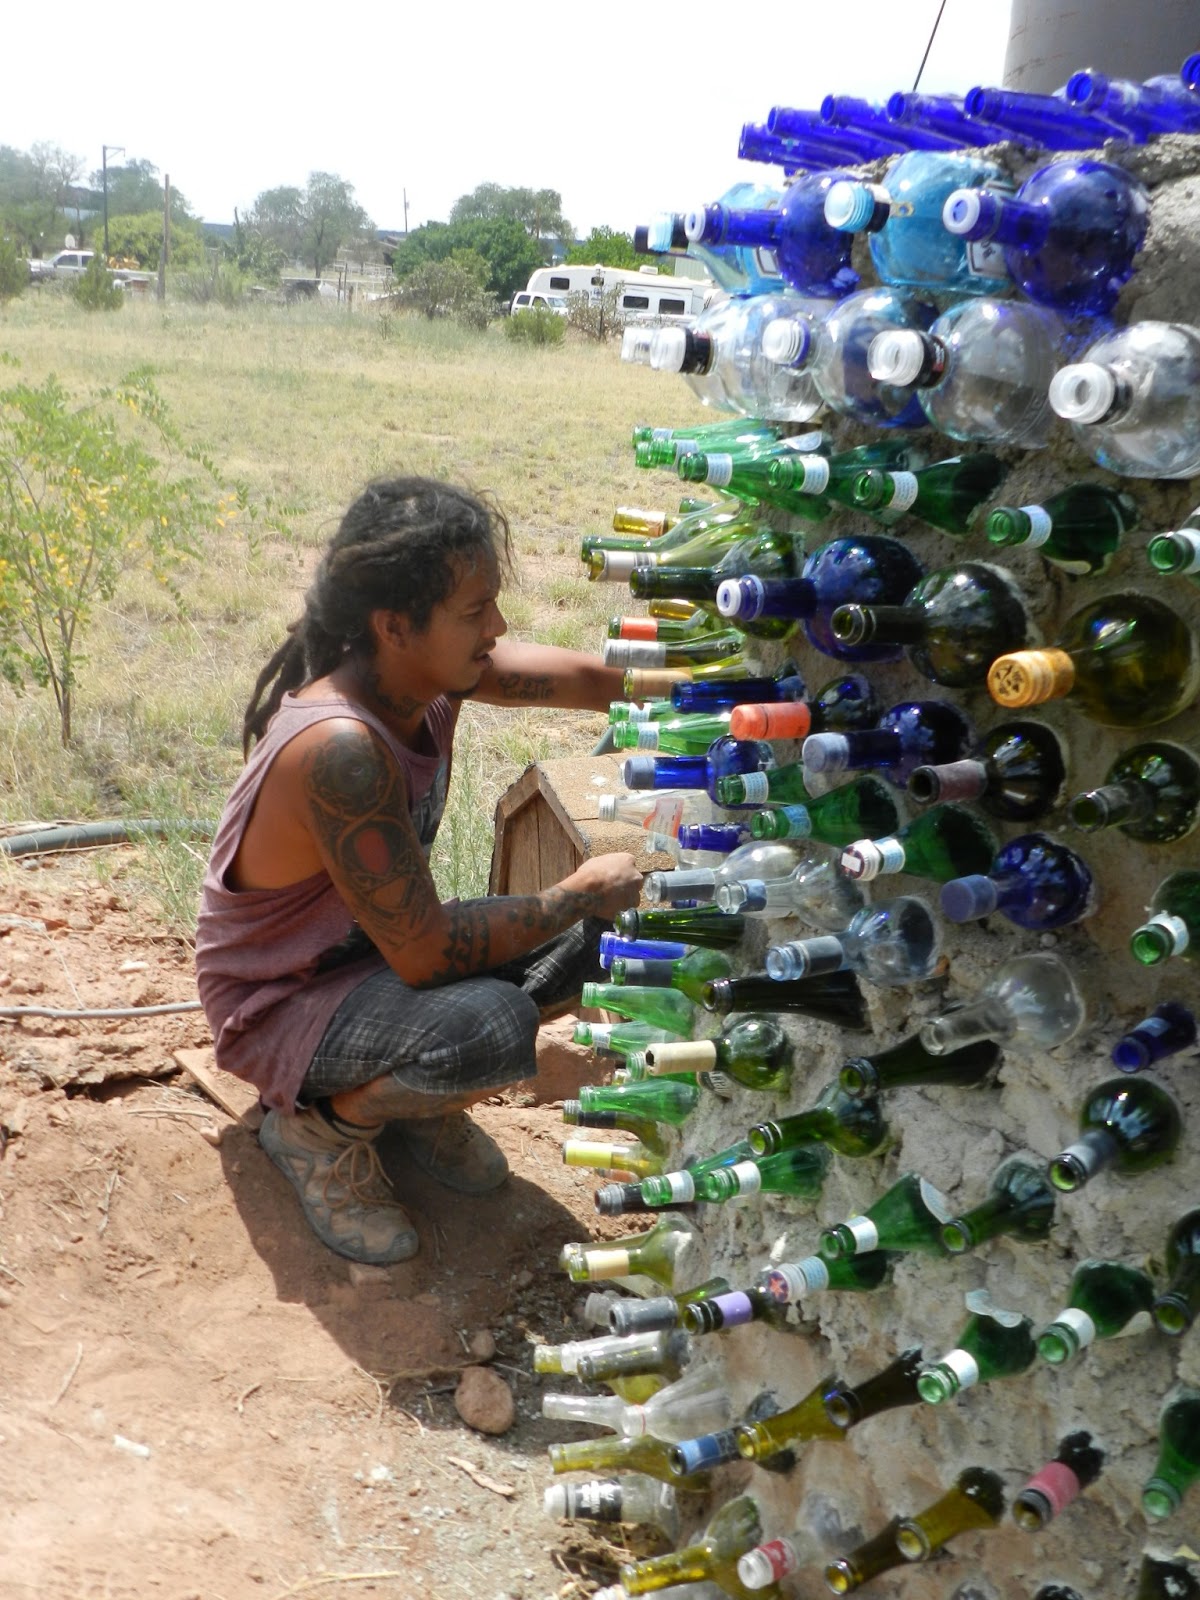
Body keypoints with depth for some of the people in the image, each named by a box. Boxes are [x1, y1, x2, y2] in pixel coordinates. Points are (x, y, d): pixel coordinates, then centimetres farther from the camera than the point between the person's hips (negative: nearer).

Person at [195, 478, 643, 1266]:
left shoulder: (422, 664, -13)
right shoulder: (340, 749, -36)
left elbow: (577, 677, -1)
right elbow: (426, 952, -32)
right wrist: (579, 894, -23)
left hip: (373, 948, 8)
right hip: (280, 1004, -8)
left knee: (590, 941, -4)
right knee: (490, 1024, -34)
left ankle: (417, 1095, 13)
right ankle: (320, 1125, -4)